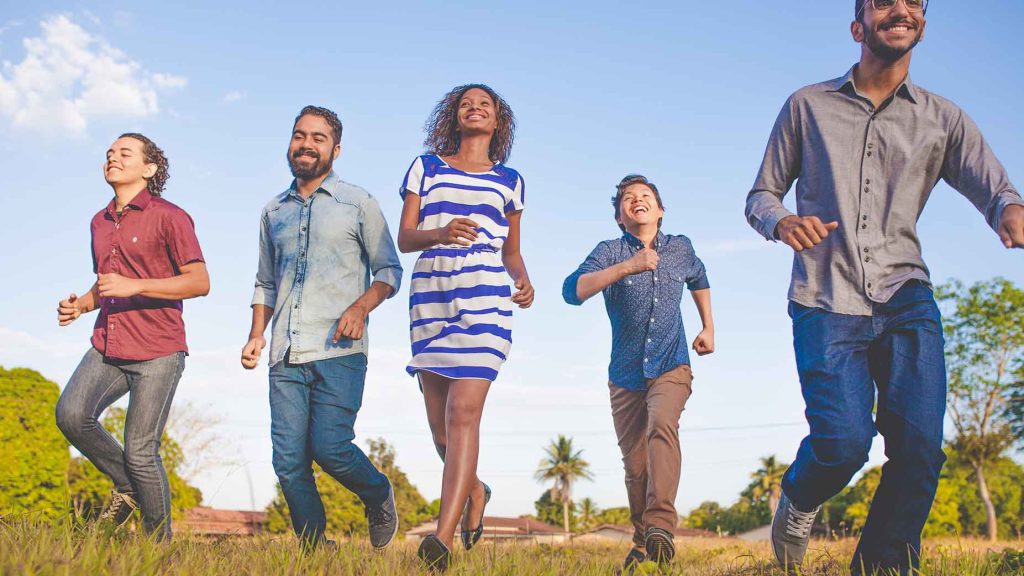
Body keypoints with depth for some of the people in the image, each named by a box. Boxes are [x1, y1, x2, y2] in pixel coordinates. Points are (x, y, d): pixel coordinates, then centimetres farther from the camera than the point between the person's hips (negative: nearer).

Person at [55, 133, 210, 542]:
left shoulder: (169, 217, -5)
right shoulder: (100, 222, 17)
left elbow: (200, 282, -10)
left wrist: (134, 286, -20)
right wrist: (81, 304, 7)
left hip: (158, 353, -6)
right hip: (107, 349, 6)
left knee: (140, 451, -8)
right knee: (70, 415, -18)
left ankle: (160, 543, 10)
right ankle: (125, 486, 7)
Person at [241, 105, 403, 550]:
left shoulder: (358, 203, 6)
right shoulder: (274, 211, 18)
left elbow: (390, 271, 4)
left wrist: (361, 306, -14)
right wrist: (257, 334, 10)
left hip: (339, 351, -4)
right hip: (286, 357, 4)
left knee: (330, 447, -14)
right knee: (288, 462, -1)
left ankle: (378, 497, 17)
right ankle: (313, 552, 13)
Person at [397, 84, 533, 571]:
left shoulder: (509, 181, 15)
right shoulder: (425, 168, 13)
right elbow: (404, 238, 4)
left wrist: (524, 282, 0)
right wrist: (440, 233, -18)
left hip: (484, 301, -2)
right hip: (430, 297, 2)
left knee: (463, 412, -16)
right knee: (439, 422, 7)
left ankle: (444, 536, -20)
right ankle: (475, 491, 36)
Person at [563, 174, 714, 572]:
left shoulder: (680, 248, 5)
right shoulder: (610, 252, -4)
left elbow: (699, 281, 29)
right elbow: (573, 291, -23)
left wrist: (709, 329, 22)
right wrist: (627, 267, -31)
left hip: (671, 368, 0)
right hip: (626, 375, 0)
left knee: (662, 426, -30)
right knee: (635, 467, 4)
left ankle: (660, 525, -38)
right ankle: (642, 543, 23)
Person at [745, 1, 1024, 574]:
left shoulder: (944, 119, 11)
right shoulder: (807, 107, 9)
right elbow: (760, 197, 12)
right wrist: (782, 222, -13)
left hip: (905, 299, 2)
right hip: (826, 303, -2)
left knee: (920, 444, -13)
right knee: (844, 440, -16)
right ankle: (799, 500, 20)